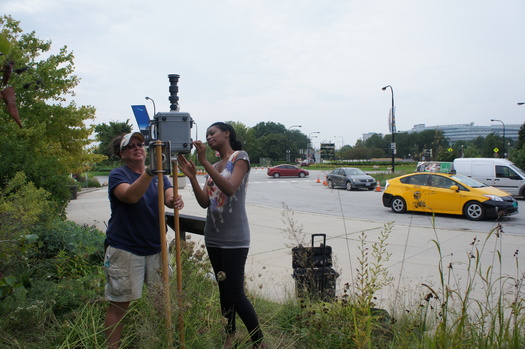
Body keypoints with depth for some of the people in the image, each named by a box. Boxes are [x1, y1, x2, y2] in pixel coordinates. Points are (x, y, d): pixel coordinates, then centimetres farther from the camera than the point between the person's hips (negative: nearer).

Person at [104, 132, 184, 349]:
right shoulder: (118, 174, -6)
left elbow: (169, 197, -9)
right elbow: (130, 196, -27)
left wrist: (175, 202, -32)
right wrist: (150, 171, -40)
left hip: (156, 248, 5)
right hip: (124, 249, -4)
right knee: (119, 304, 4)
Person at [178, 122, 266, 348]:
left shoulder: (240, 157, -4)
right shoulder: (214, 166, 15)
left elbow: (230, 188, -22)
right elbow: (204, 202, 6)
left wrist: (204, 162, -24)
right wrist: (191, 177, -7)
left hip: (234, 238, -7)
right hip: (213, 237, 7)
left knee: (235, 293, -7)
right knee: (223, 290, 12)